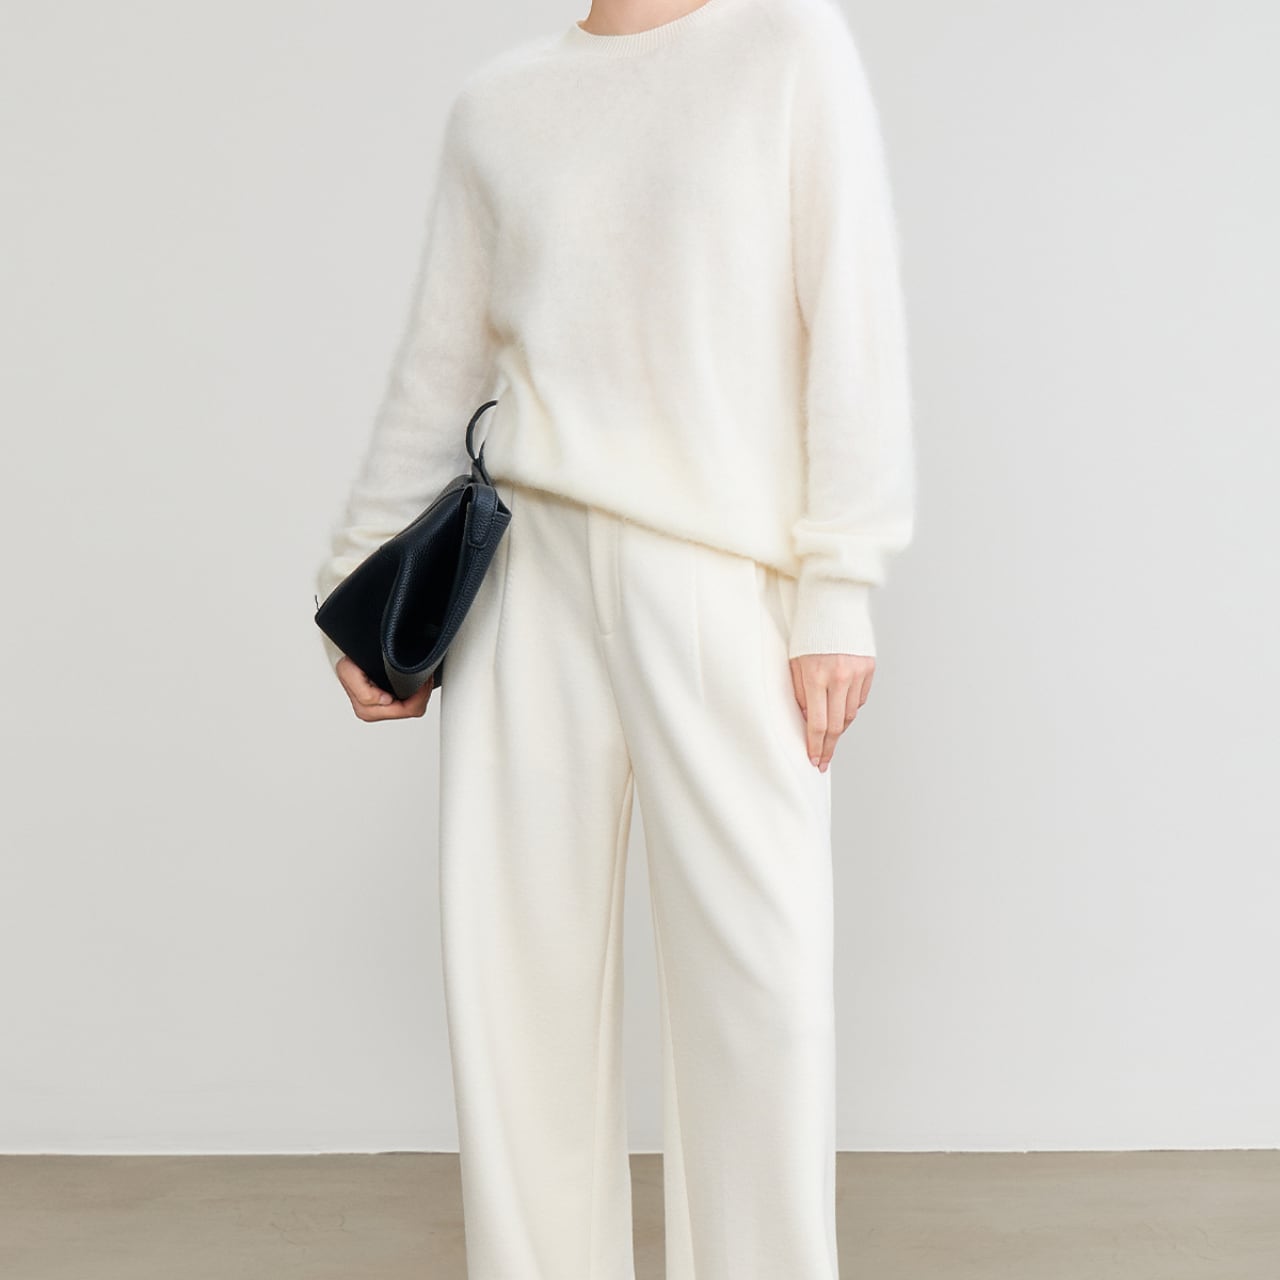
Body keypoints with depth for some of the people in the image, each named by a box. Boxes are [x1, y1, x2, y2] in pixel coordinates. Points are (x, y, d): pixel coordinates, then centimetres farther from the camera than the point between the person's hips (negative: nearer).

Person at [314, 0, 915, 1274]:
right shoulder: (496, 103, 12)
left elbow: (852, 331, -1)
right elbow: (436, 374, 16)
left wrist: (839, 589, -6)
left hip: (725, 582, -2)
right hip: (527, 569, 3)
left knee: (757, 971, -5)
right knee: (514, 957, 2)